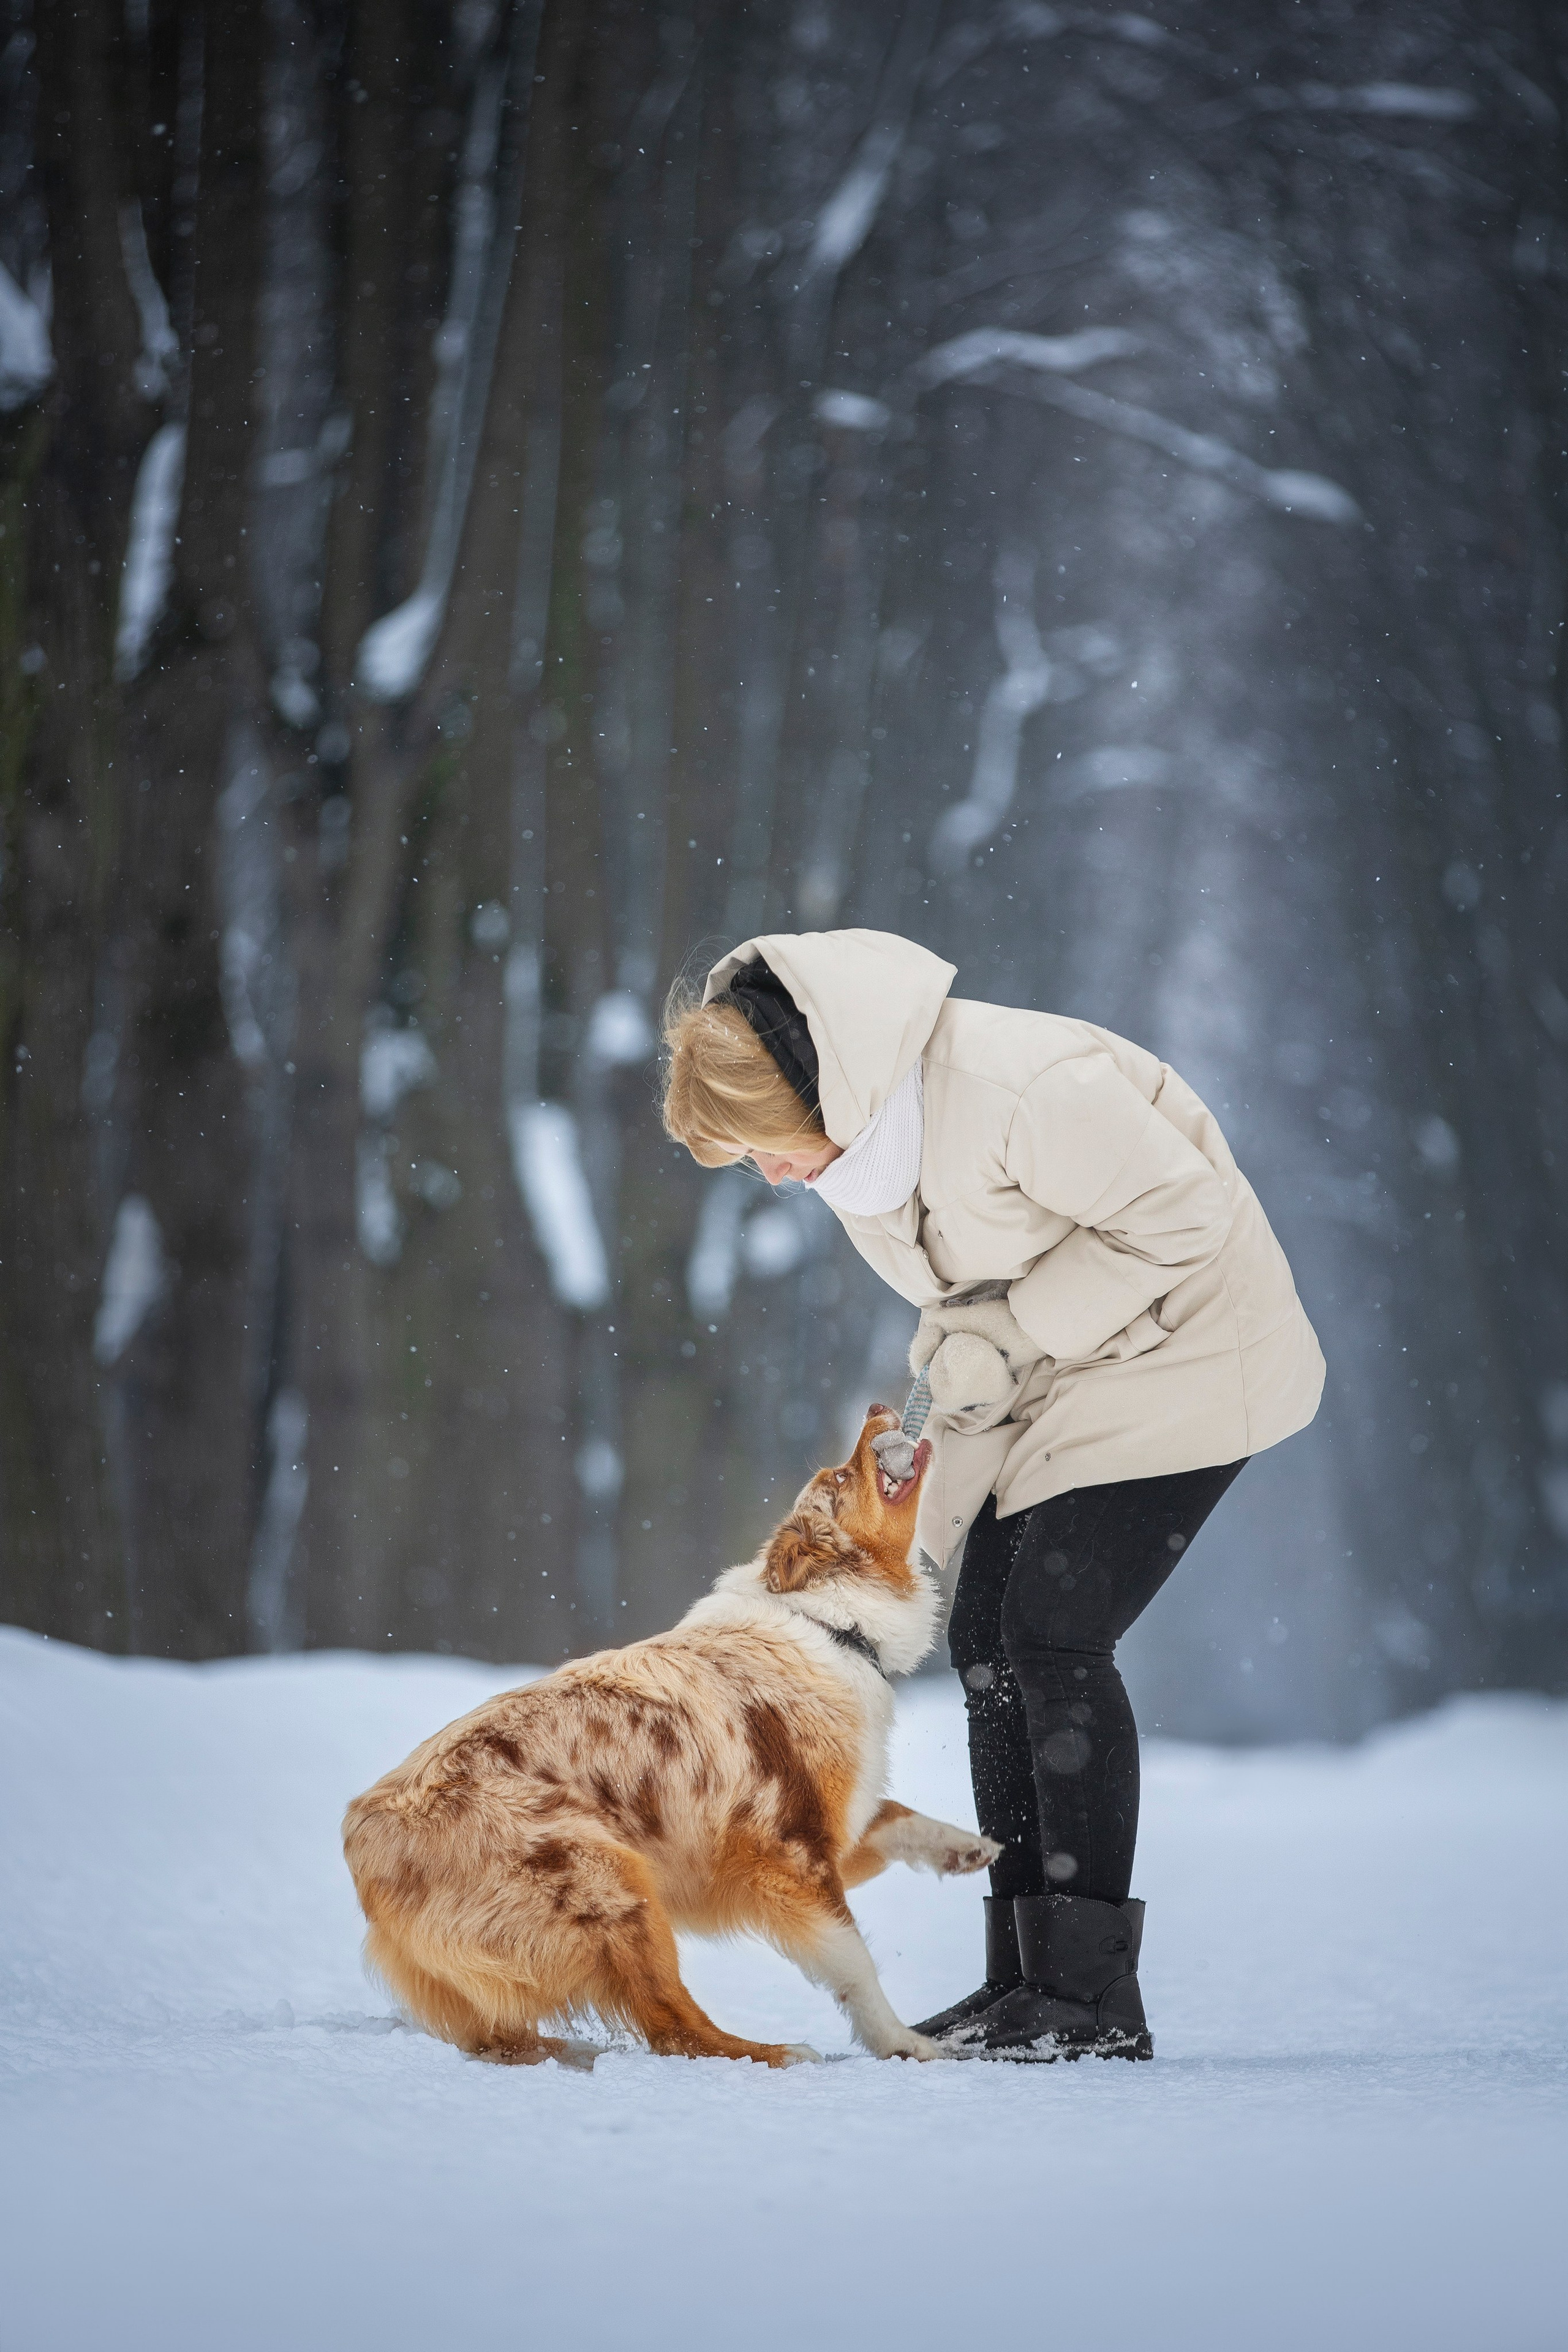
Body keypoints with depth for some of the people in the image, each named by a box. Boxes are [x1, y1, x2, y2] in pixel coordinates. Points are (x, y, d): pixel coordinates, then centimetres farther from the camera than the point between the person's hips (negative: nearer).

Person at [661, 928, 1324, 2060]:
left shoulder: (1021, 1085, -32)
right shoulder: (850, 1122, -3)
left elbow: (1181, 1216, -24)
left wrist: (1012, 1328, -23)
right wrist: (959, 1340, -7)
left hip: (1179, 1342, -9)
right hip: (1042, 1371, 9)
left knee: (1055, 1627, -17)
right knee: (987, 1638, 2)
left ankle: (1094, 1996, -14)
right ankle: (1026, 1978, 9)